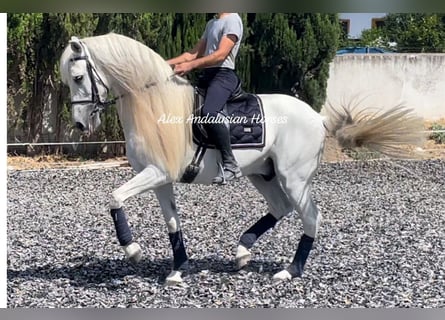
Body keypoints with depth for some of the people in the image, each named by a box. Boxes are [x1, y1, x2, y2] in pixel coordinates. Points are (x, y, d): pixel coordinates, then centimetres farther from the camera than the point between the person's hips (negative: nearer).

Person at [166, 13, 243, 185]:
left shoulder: (232, 20, -6)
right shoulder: (211, 23, 21)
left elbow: (221, 54, -18)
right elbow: (193, 53, 22)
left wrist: (191, 65, -27)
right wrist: (166, 63, 11)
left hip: (223, 75, -10)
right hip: (207, 74, 10)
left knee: (208, 113, -33)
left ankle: (231, 165, -25)